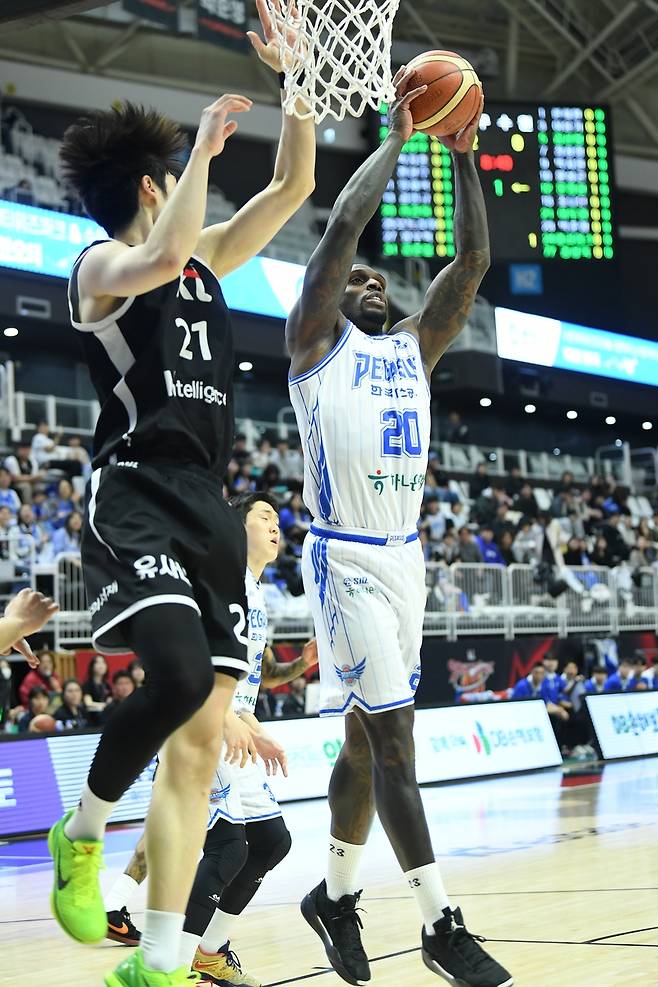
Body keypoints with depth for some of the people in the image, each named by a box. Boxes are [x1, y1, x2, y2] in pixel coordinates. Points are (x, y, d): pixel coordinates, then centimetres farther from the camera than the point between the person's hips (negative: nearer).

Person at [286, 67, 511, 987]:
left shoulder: (414, 347, 17)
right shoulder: (316, 340, 0)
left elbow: (474, 262, 10)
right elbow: (342, 225, -12)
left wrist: (464, 157, 7)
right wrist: (396, 137, -4)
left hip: (404, 557, 7)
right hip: (346, 558, -7)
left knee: (371, 736, 12)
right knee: (393, 734, -10)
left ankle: (335, 894, 26)